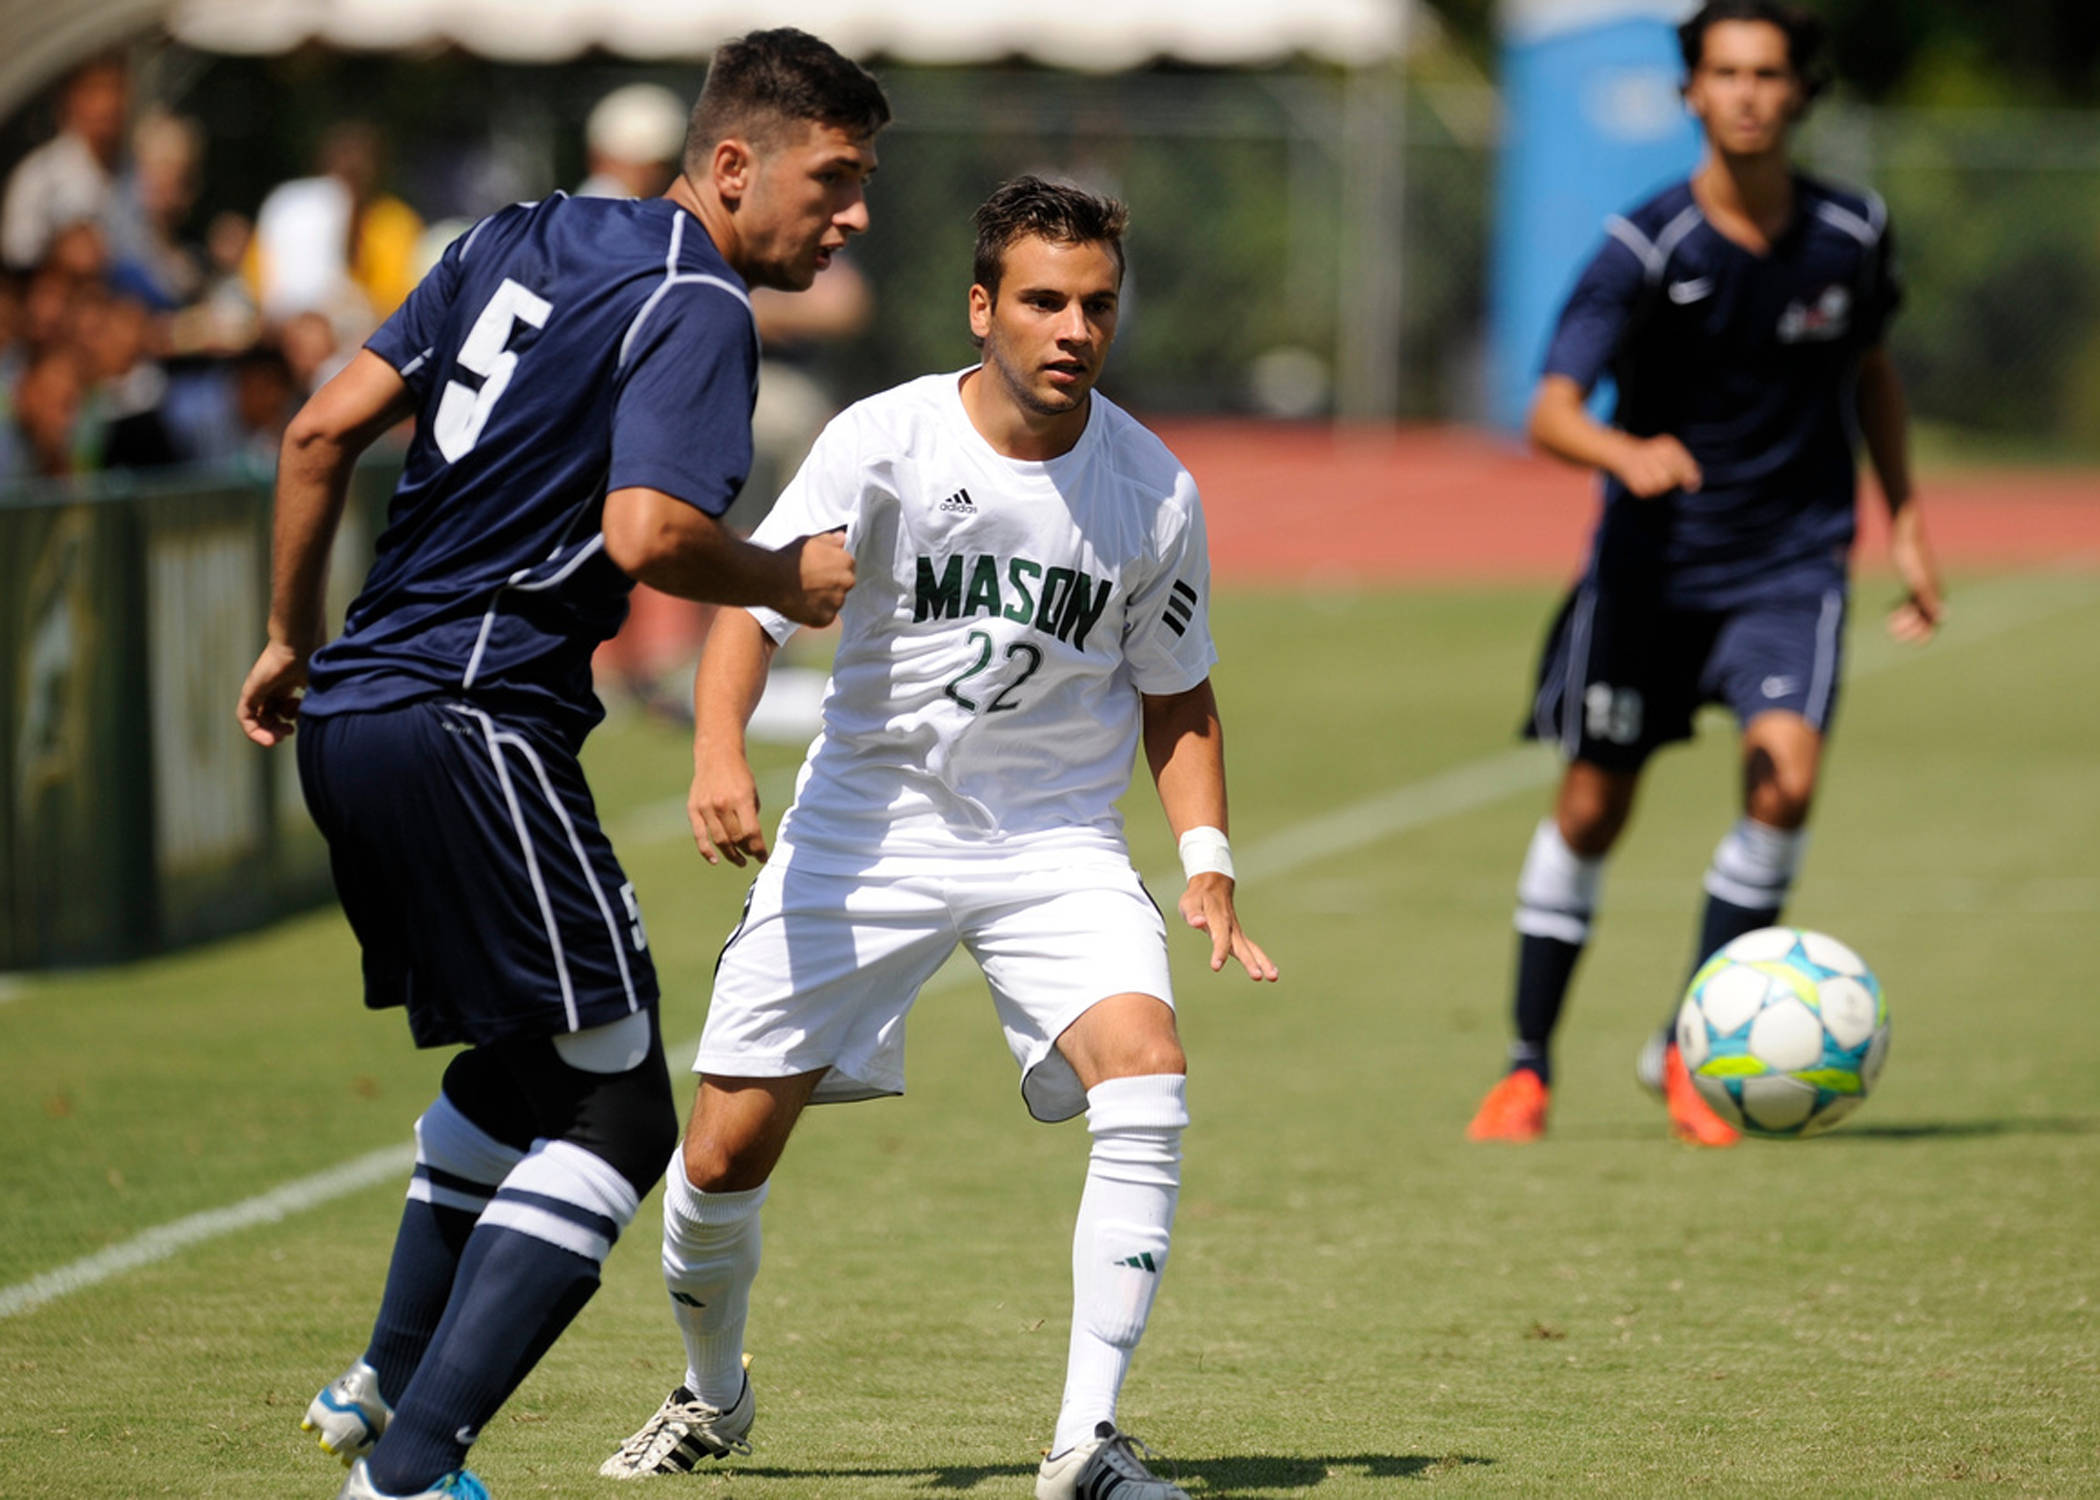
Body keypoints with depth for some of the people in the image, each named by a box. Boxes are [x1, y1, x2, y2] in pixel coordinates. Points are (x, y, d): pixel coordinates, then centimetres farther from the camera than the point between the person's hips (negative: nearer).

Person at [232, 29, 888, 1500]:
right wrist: (789, 581, -5)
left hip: (353, 716, 9)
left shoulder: (523, 237, 15)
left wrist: (293, 639, 22)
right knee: (616, 1114, -8)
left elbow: (322, 429, 14)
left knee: (523, 1063, 28)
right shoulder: (693, 307, -10)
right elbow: (647, 535, -24)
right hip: (471, 729, -9)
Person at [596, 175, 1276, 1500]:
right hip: (869, 823, -1)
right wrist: (720, 749, -32)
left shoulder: (1154, 490, -7)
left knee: (1147, 1076, -26)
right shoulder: (883, 442, -14)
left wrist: (1208, 862, -5)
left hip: (1057, 841, 1)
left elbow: (1174, 694, 7)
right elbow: (754, 605, -13)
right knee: (726, 1151, 0)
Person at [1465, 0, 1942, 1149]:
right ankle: (1527, 1066, 22)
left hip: (1792, 561, 1)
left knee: (1785, 777, -20)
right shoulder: (1646, 247, -15)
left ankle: (1687, 1050, -4)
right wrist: (1626, 454, -45)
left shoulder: (1850, 234, -4)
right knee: (1591, 809, 5)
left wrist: (1905, 522, 15)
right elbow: (1551, 411, -24)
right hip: (1652, 556, -1)